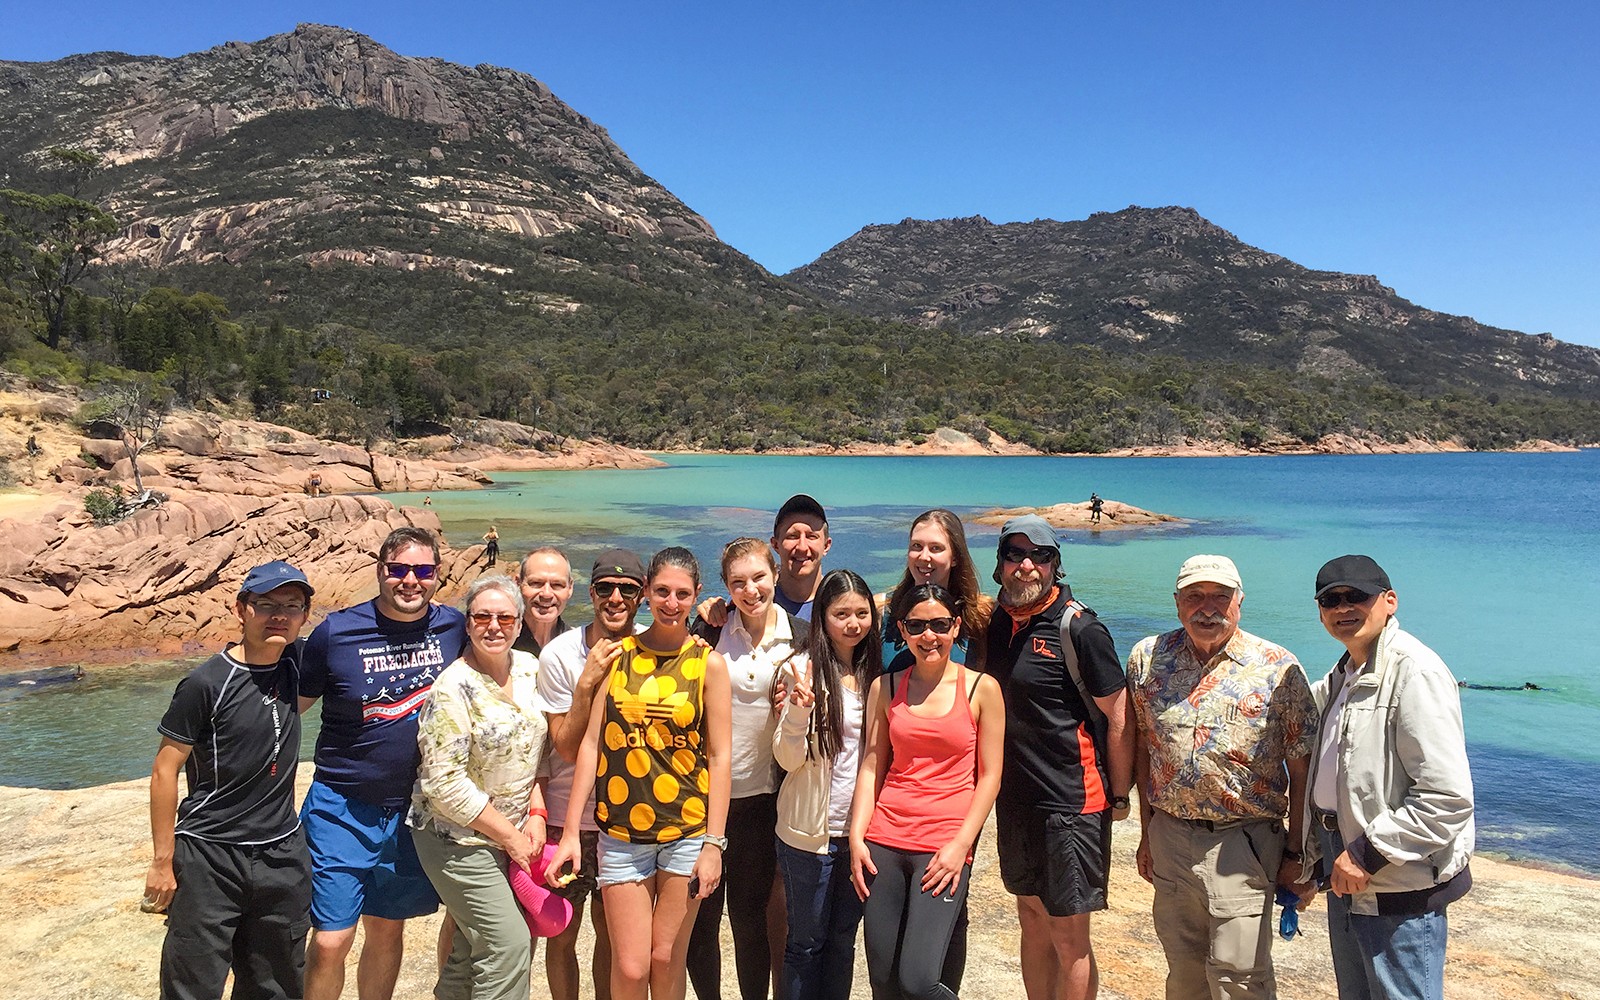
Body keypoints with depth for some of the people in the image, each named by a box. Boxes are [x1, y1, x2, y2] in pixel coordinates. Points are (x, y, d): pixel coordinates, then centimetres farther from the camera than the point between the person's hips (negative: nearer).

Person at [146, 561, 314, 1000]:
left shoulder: (293, 666, 1)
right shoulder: (207, 683, -14)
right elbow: (165, 770, -9)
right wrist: (163, 861, -8)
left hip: (283, 854, 5)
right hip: (210, 854, -5)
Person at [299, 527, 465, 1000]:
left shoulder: (455, 628, -3)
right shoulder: (335, 632, -10)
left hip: (416, 807, 2)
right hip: (343, 807, -2)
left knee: (388, 929, 16)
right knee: (330, 940, -2)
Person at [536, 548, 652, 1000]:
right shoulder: (559, 654, -12)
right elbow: (567, 749, -12)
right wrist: (587, 683, -24)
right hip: (567, 816, -2)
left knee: (611, 932, 16)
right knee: (561, 934, 10)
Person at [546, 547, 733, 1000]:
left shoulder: (709, 663, -1)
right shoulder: (616, 653, 2)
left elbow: (719, 757, -3)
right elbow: (590, 743, 1)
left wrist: (714, 843, -7)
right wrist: (570, 833, -1)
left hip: (687, 831, -1)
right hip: (621, 833, 1)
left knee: (666, 960, 8)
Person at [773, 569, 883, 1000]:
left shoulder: (874, 674, 4)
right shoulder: (805, 669, -11)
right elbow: (789, 758, -14)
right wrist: (798, 709, -29)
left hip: (859, 828, 5)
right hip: (810, 830, -4)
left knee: (843, 938, 16)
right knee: (806, 940, 9)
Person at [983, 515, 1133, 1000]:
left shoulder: (1078, 628, -14)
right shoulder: (995, 623, 5)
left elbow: (1119, 717, -11)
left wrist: (1119, 796, -6)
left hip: (1072, 803, -6)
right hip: (1015, 801, 6)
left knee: (1068, 936, 2)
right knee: (1032, 919, 18)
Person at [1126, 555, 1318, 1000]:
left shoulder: (1279, 668, -7)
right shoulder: (1147, 658, 2)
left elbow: (1301, 770, -4)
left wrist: (1296, 856, -3)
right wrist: (1147, 834, 12)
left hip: (1243, 845, -3)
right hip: (1169, 839, 4)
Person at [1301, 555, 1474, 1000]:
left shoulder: (1415, 672, -20)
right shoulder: (1342, 675, 10)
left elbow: (1448, 799, -25)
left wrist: (1369, 853, -21)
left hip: (1400, 891, -9)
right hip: (1348, 879, 9)